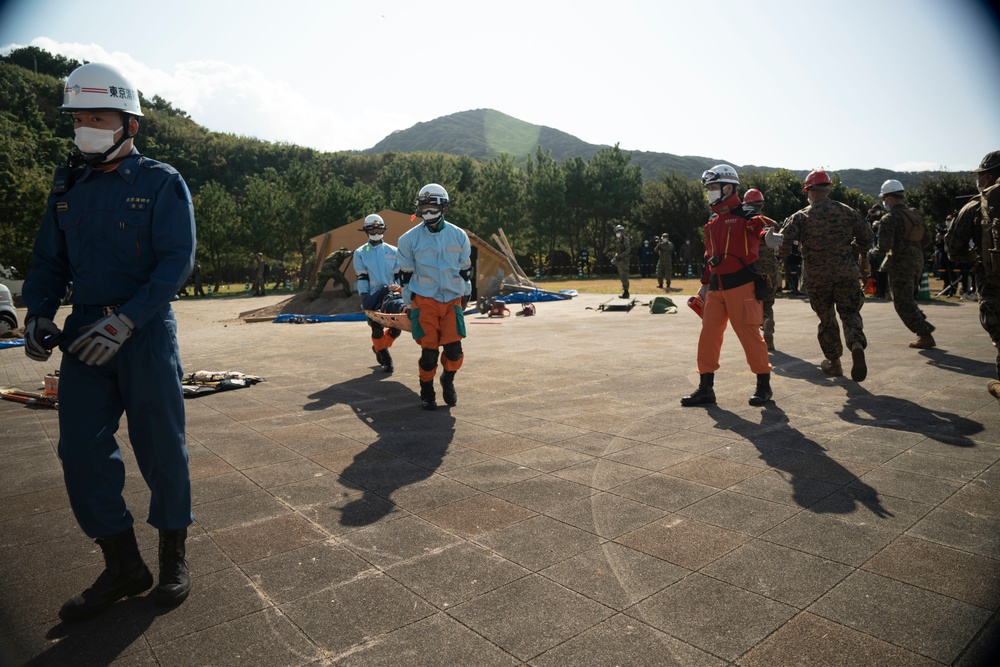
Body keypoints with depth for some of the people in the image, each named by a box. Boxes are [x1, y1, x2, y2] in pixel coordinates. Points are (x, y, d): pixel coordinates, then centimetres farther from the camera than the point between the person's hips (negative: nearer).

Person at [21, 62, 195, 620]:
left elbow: (176, 261, -12)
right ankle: (123, 566, 17)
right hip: (85, 332, 5)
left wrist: (124, 322, -20)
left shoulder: (161, 182, -3)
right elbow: (49, 261, 16)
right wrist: (39, 314, -2)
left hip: (146, 330, -5)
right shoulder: (69, 187, 13)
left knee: (160, 446, 2)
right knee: (82, 450, 2)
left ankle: (174, 556, 21)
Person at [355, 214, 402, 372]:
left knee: (396, 327, 0)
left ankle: (378, 347, 27)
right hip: (373, 297, -2)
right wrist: (364, 297, -12)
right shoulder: (360, 253, 6)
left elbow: (399, 274, 11)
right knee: (377, 328, -7)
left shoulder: (393, 251, 11)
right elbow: (361, 277, -2)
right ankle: (385, 358, 9)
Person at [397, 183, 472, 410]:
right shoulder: (409, 239, 0)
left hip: (452, 301, 2)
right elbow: (405, 273, 7)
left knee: (454, 349, -8)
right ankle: (426, 392, 15)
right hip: (425, 301, -1)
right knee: (429, 351, -6)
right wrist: (409, 303, 10)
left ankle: (448, 381, 22)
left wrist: (465, 295, 19)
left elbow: (465, 268, 16)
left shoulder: (459, 236, 5)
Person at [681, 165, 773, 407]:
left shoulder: (747, 216, -5)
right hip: (716, 287, 7)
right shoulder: (712, 222, 17)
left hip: (741, 286, -7)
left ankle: (764, 385, 14)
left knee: (749, 335, -2)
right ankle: (705, 389, 12)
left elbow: (758, 241, -15)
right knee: (708, 336, 5)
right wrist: (705, 283, 20)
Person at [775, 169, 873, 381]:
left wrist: (783, 253, 8)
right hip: (847, 272, 1)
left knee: (826, 318, 14)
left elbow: (784, 241, -13)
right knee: (850, 313, 7)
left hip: (817, 276, -1)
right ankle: (857, 345, -23)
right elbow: (866, 238, 6)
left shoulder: (801, 216, -3)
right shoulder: (847, 211, 5)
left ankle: (834, 361, 24)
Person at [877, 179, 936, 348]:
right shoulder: (916, 216, 10)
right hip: (917, 263, 8)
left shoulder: (889, 218, -15)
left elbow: (884, 246, -23)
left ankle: (925, 336, 3)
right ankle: (924, 325, 18)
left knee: (903, 303, 2)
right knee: (907, 299, 25)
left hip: (900, 265, -8)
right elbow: (926, 240, 16)